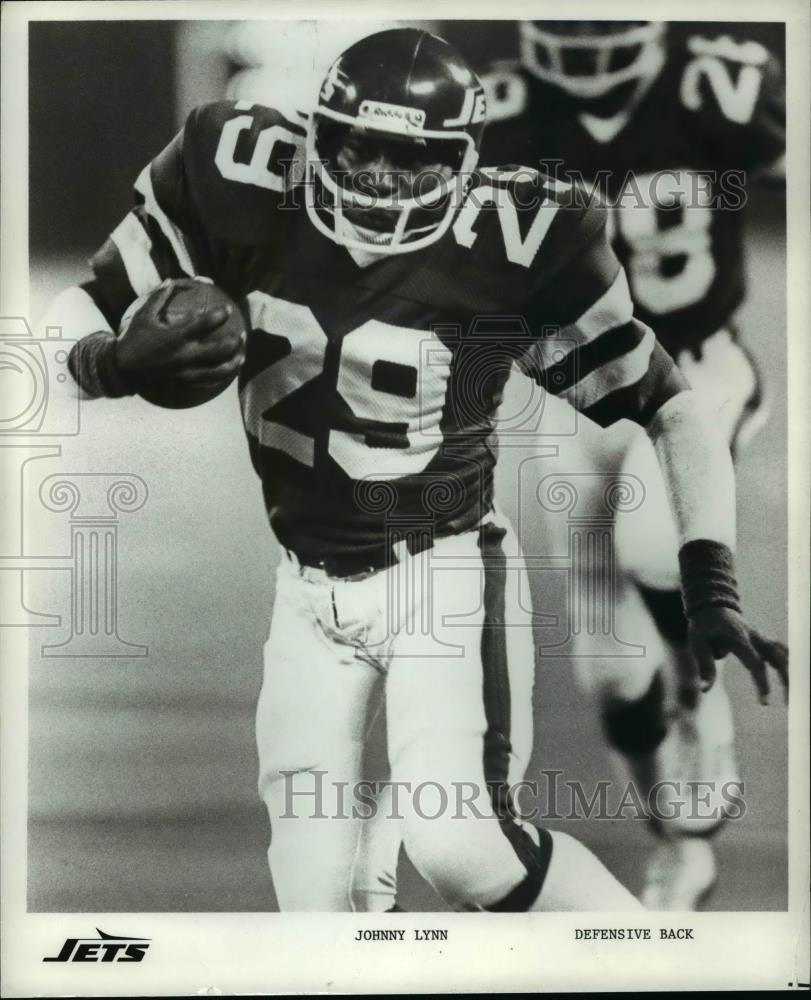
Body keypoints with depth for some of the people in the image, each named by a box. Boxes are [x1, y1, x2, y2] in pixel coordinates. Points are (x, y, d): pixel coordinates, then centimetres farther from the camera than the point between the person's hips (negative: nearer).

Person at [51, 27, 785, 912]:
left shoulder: (516, 245, -19)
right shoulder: (241, 181, -12)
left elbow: (668, 409, -10)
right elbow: (81, 313, -4)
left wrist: (710, 582, -18)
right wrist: (114, 363, -27)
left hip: (445, 577, -4)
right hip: (309, 590, 4)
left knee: (457, 847, -17)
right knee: (312, 887, 7)